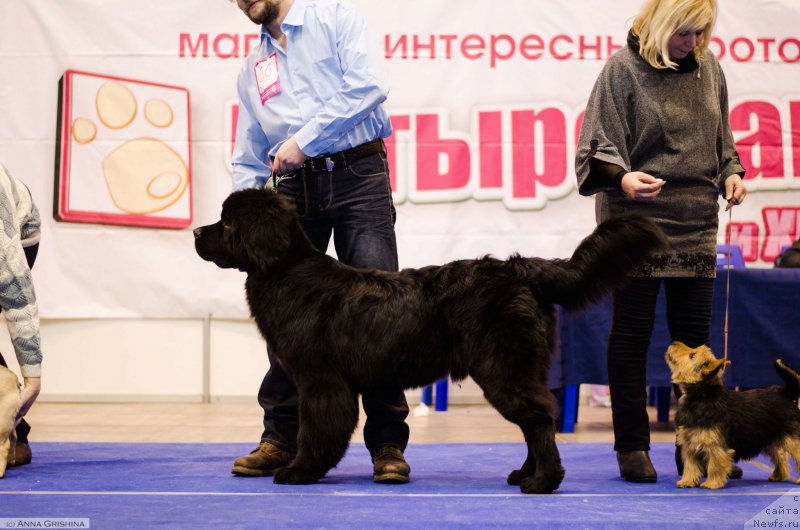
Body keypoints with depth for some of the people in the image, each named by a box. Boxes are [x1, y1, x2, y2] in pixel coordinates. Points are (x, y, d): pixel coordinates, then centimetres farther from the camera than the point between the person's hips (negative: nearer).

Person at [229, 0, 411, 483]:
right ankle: (281, 438, 12)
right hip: (292, 187, 5)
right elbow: (249, 159, 22)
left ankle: (387, 443, -8)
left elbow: (367, 84, -11)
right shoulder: (253, 68, 21)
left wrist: (304, 139, -13)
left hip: (357, 175, -5)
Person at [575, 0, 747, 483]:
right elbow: (600, 143, -9)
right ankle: (632, 447, 8)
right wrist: (622, 177, -28)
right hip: (636, 221, -5)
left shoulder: (708, 67, 10)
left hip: (696, 225, 5)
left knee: (695, 337, 7)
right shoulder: (623, 68, -6)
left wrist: (730, 173, 3)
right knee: (632, 334, 1)